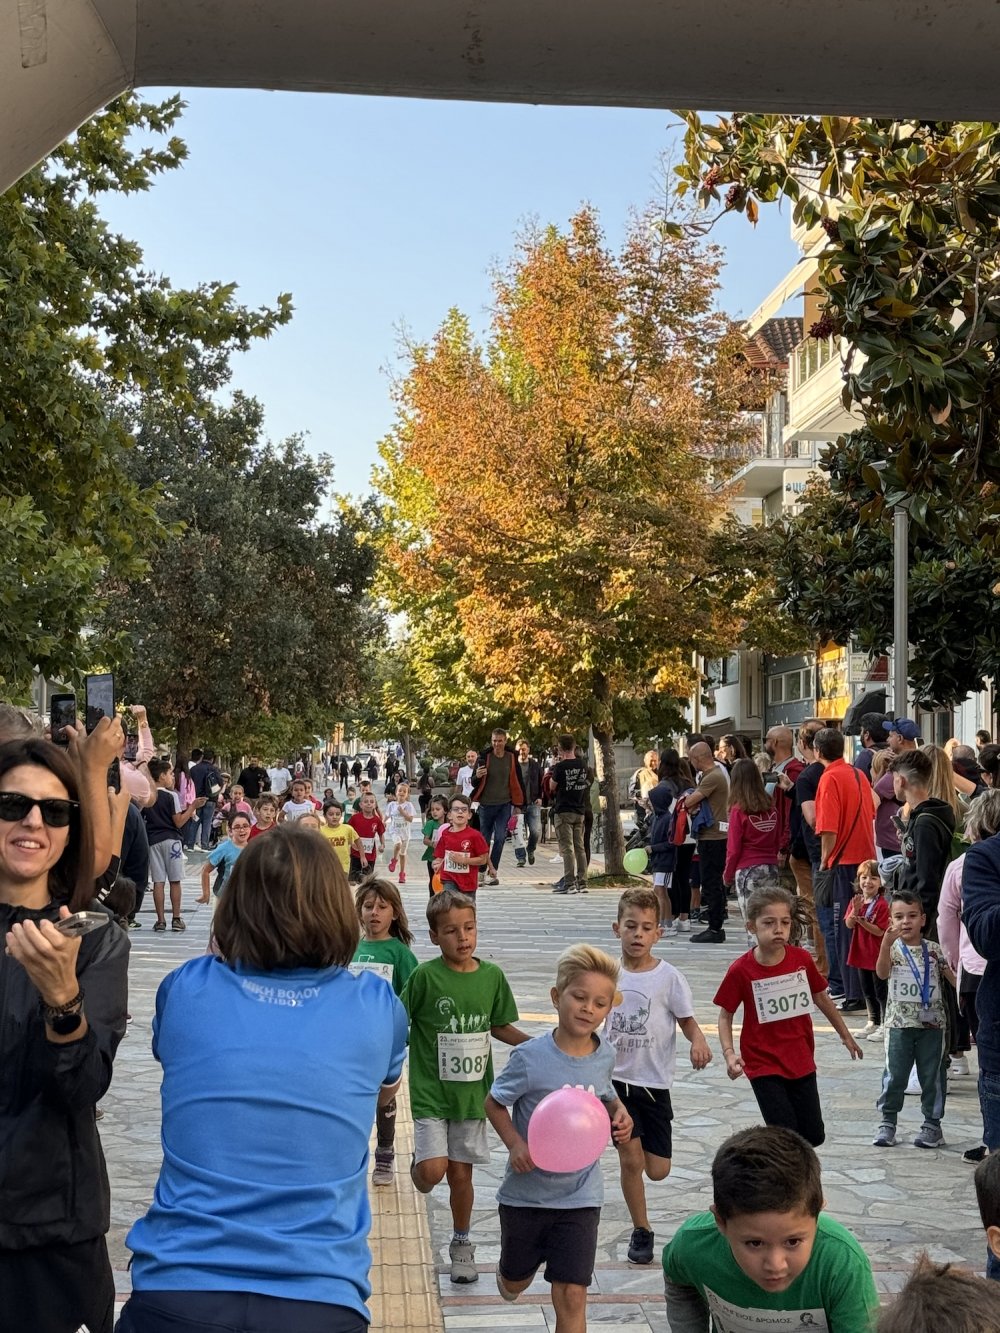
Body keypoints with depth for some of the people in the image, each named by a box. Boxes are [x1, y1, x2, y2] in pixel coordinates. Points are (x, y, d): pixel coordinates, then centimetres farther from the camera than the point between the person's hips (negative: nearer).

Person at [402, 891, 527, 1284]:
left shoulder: (491, 976, -2)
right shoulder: (425, 977, -13)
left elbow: (500, 1027, 11)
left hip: (472, 1091, 3)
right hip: (430, 1091, -3)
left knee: (461, 1172, 12)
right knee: (433, 1170, -14)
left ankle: (462, 1245, 33)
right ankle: (418, 1166, 23)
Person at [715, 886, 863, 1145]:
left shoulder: (802, 959, -5)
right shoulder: (742, 969, -14)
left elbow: (822, 998, 11)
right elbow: (725, 1015, -4)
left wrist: (845, 1036, 21)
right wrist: (729, 1053, -18)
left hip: (801, 1061, 4)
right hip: (763, 1065, -4)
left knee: (813, 1135, 10)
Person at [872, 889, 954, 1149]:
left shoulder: (934, 949, 2)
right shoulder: (893, 949, -3)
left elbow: (952, 976, 8)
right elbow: (882, 973, -21)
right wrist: (887, 942, -36)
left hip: (932, 1023, 1)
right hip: (899, 1023, -1)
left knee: (932, 1076, 7)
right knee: (894, 1076, 3)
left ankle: (932, 1123, 18)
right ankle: (887, 1122, 14)